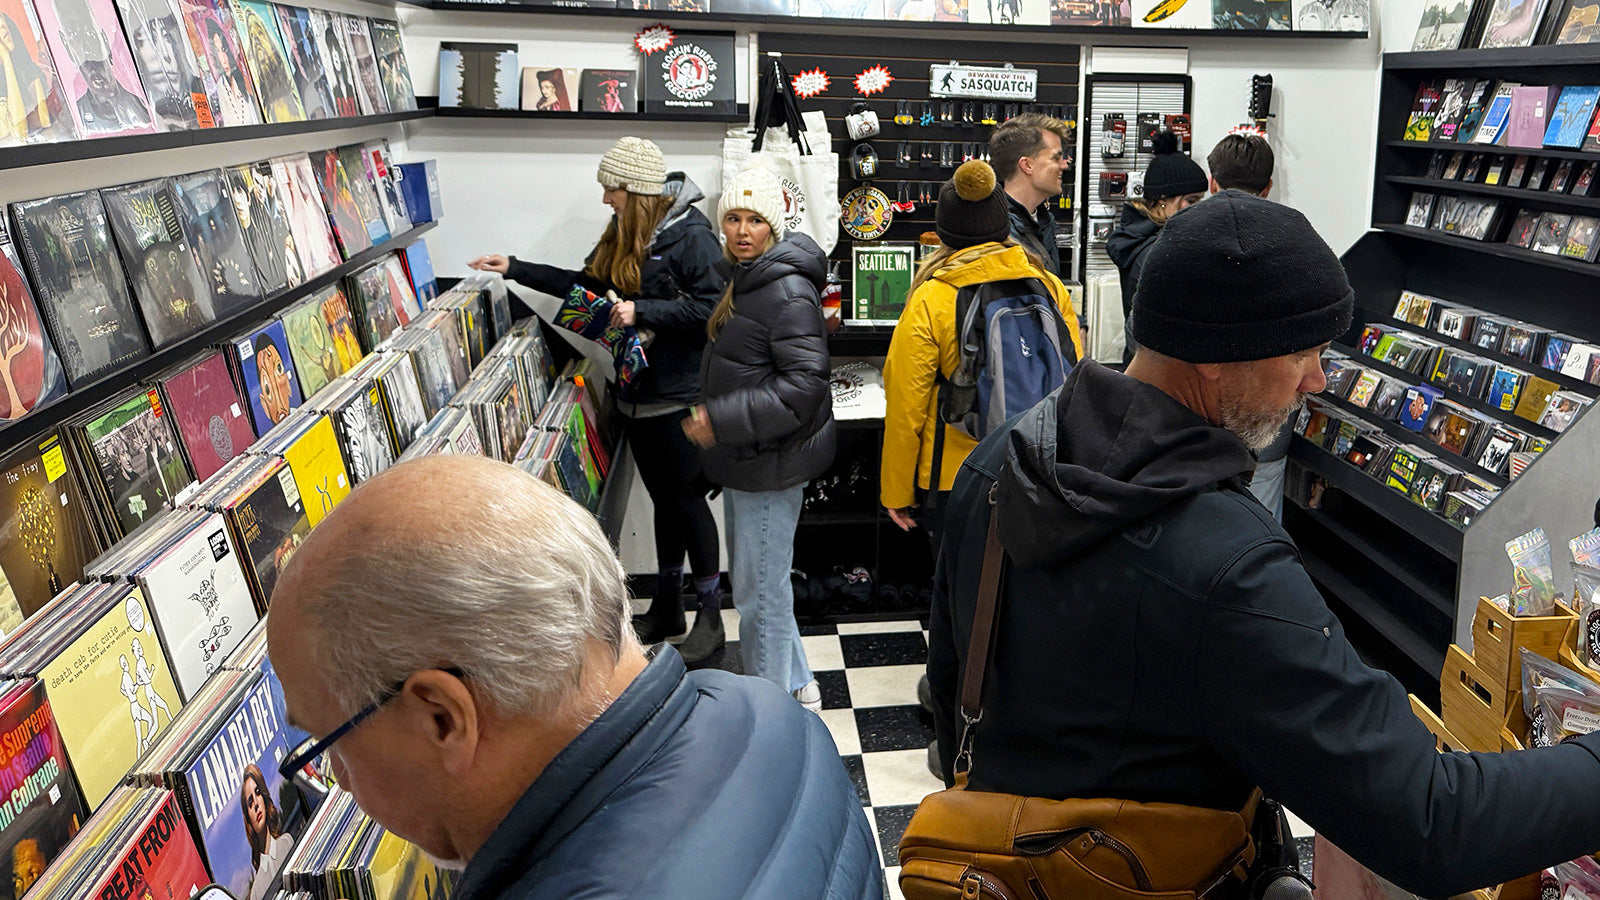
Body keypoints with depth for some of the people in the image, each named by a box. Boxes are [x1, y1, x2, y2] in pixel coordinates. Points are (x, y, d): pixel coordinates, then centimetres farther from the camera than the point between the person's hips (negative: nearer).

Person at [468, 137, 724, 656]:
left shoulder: (691, 237, -14)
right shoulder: (623, 235, 12)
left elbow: (711, 308, -20)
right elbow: (584, 284, 20)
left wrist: (641, 312, -22)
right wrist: (514, 270, 16)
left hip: (678, 395, -8)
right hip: (638, 389, 8)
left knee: (686, 497, 0)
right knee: (663, 497, 16)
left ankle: (711, 614, 15)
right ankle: (667, 608, 29)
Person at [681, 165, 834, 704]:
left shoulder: (787, 292, -20)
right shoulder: (747, 278, 13)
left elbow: (804, 385, -27)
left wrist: (719, 418, -26)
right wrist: (710, 416, 19)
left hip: (771, 462, -11)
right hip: (746, 458, 11)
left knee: (759, 591, 0)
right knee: (752, 577, 20)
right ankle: (796, 685, 36)